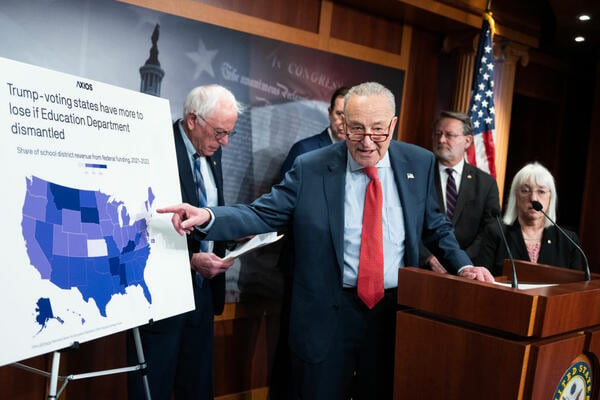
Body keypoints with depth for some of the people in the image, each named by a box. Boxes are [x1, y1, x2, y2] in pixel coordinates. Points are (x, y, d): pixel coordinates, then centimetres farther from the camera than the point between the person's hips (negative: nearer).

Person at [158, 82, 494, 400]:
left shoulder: (419, 164, 0)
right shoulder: (310, 169, -8)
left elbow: (435, 226, 11)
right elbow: (262, 215, -8)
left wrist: (463, 265, -2)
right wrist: (208, 217, -23)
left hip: (396, 311, 2)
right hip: (328, 315, -2)